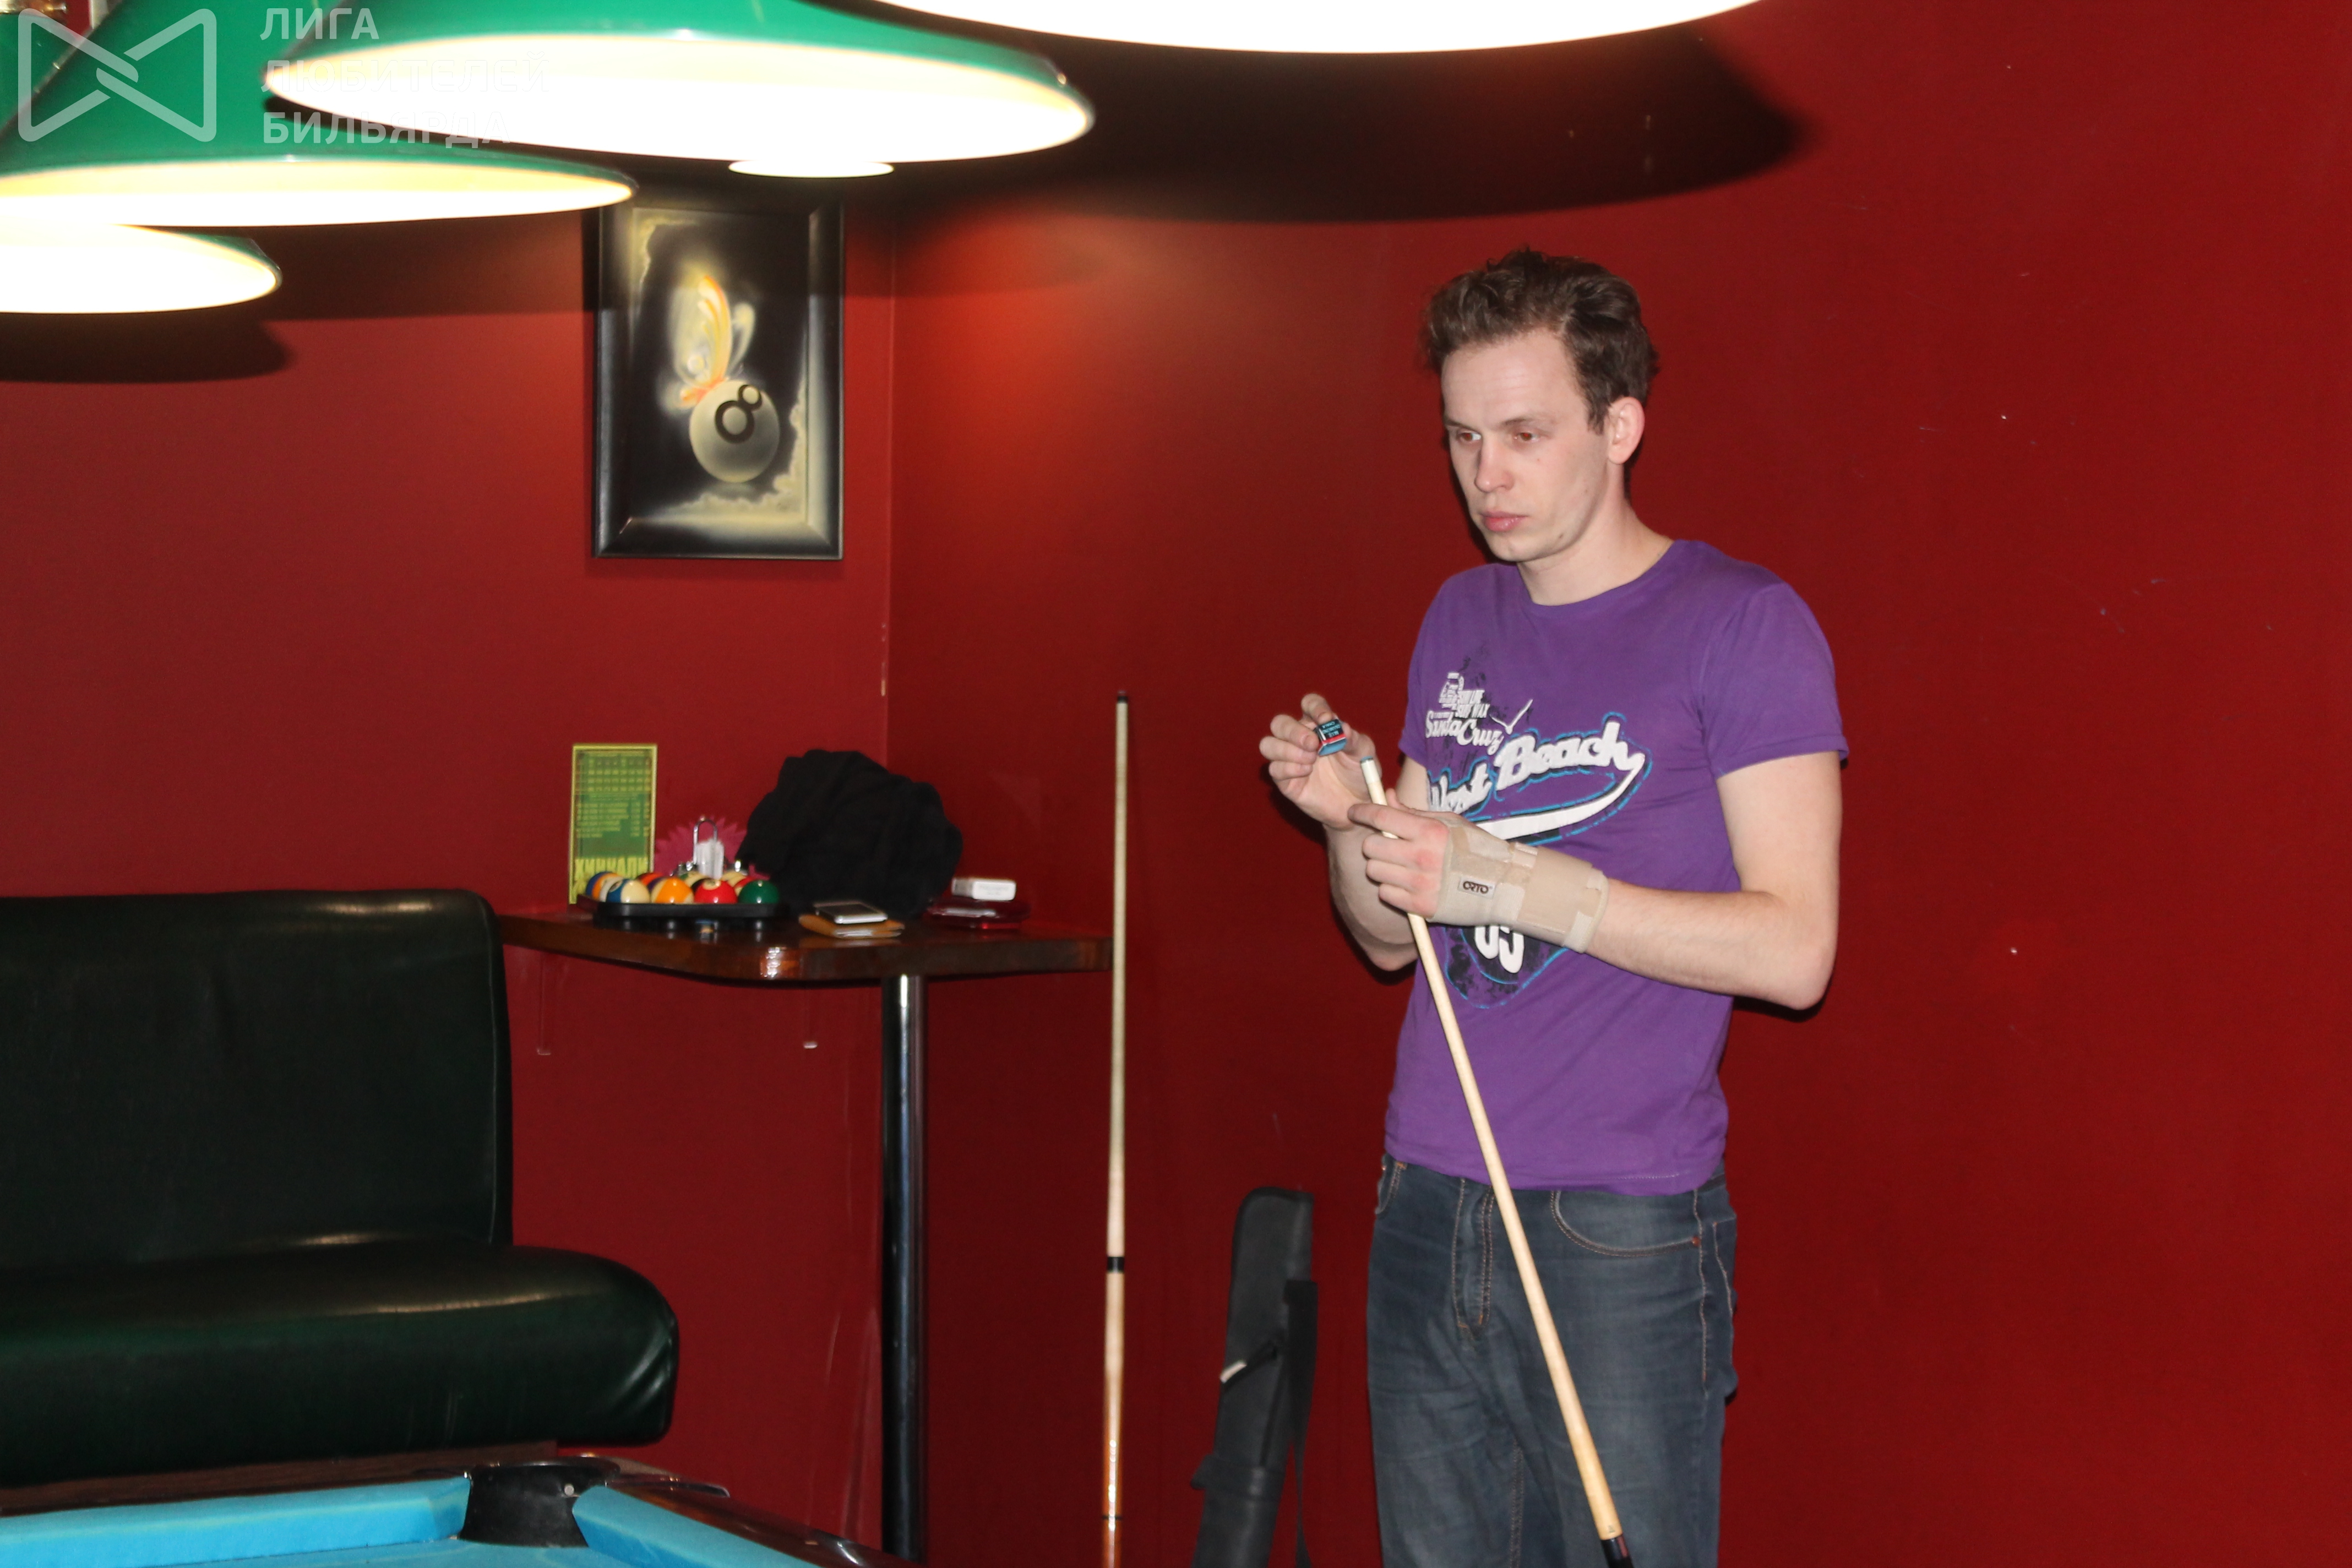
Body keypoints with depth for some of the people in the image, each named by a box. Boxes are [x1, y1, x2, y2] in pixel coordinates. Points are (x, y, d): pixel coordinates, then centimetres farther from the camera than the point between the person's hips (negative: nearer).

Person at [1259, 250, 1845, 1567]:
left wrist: (1515, 881, -18)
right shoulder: (1462, 620, 14)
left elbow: (1794, 949, -15)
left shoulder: (1741, 623, -7)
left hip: (1623, 1230, -6)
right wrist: (1351, 819, -3)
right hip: (1430, 1207, 6)